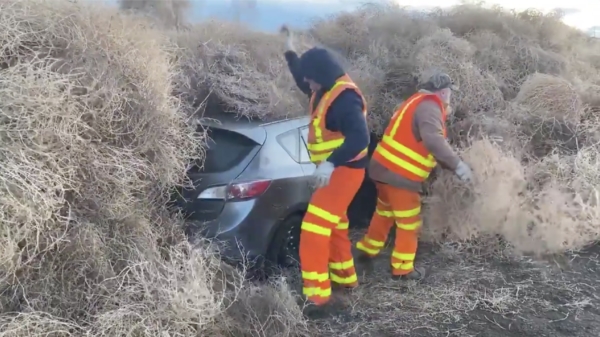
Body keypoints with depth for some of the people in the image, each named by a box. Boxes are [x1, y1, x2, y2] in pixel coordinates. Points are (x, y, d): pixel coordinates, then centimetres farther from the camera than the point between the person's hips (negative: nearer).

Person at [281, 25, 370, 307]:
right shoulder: (325, 91, 6)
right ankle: (345, 277, 37)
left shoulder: (344, 97, -24)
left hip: (344, 170, -10)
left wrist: (330, 164, -46)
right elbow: (301, 79, 30)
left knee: (314, 228, -12)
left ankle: (316, 292, -7)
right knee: (334, 225, 21)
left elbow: (360, 137, -35)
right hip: (334, 169, 10)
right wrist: (289, 48, 25)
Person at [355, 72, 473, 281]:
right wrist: (457, 165, -29)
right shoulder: (430, 107, -14)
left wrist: (450, 165, 16)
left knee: (385, 212, 26)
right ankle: (402, 268, 13)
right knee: (409, 222, 3)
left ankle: (368, 250, 39)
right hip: (400, 175, -10)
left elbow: (422, 141, 19)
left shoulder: (419, 102, 17)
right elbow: (433, 141, -31)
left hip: (384, 167, 10)